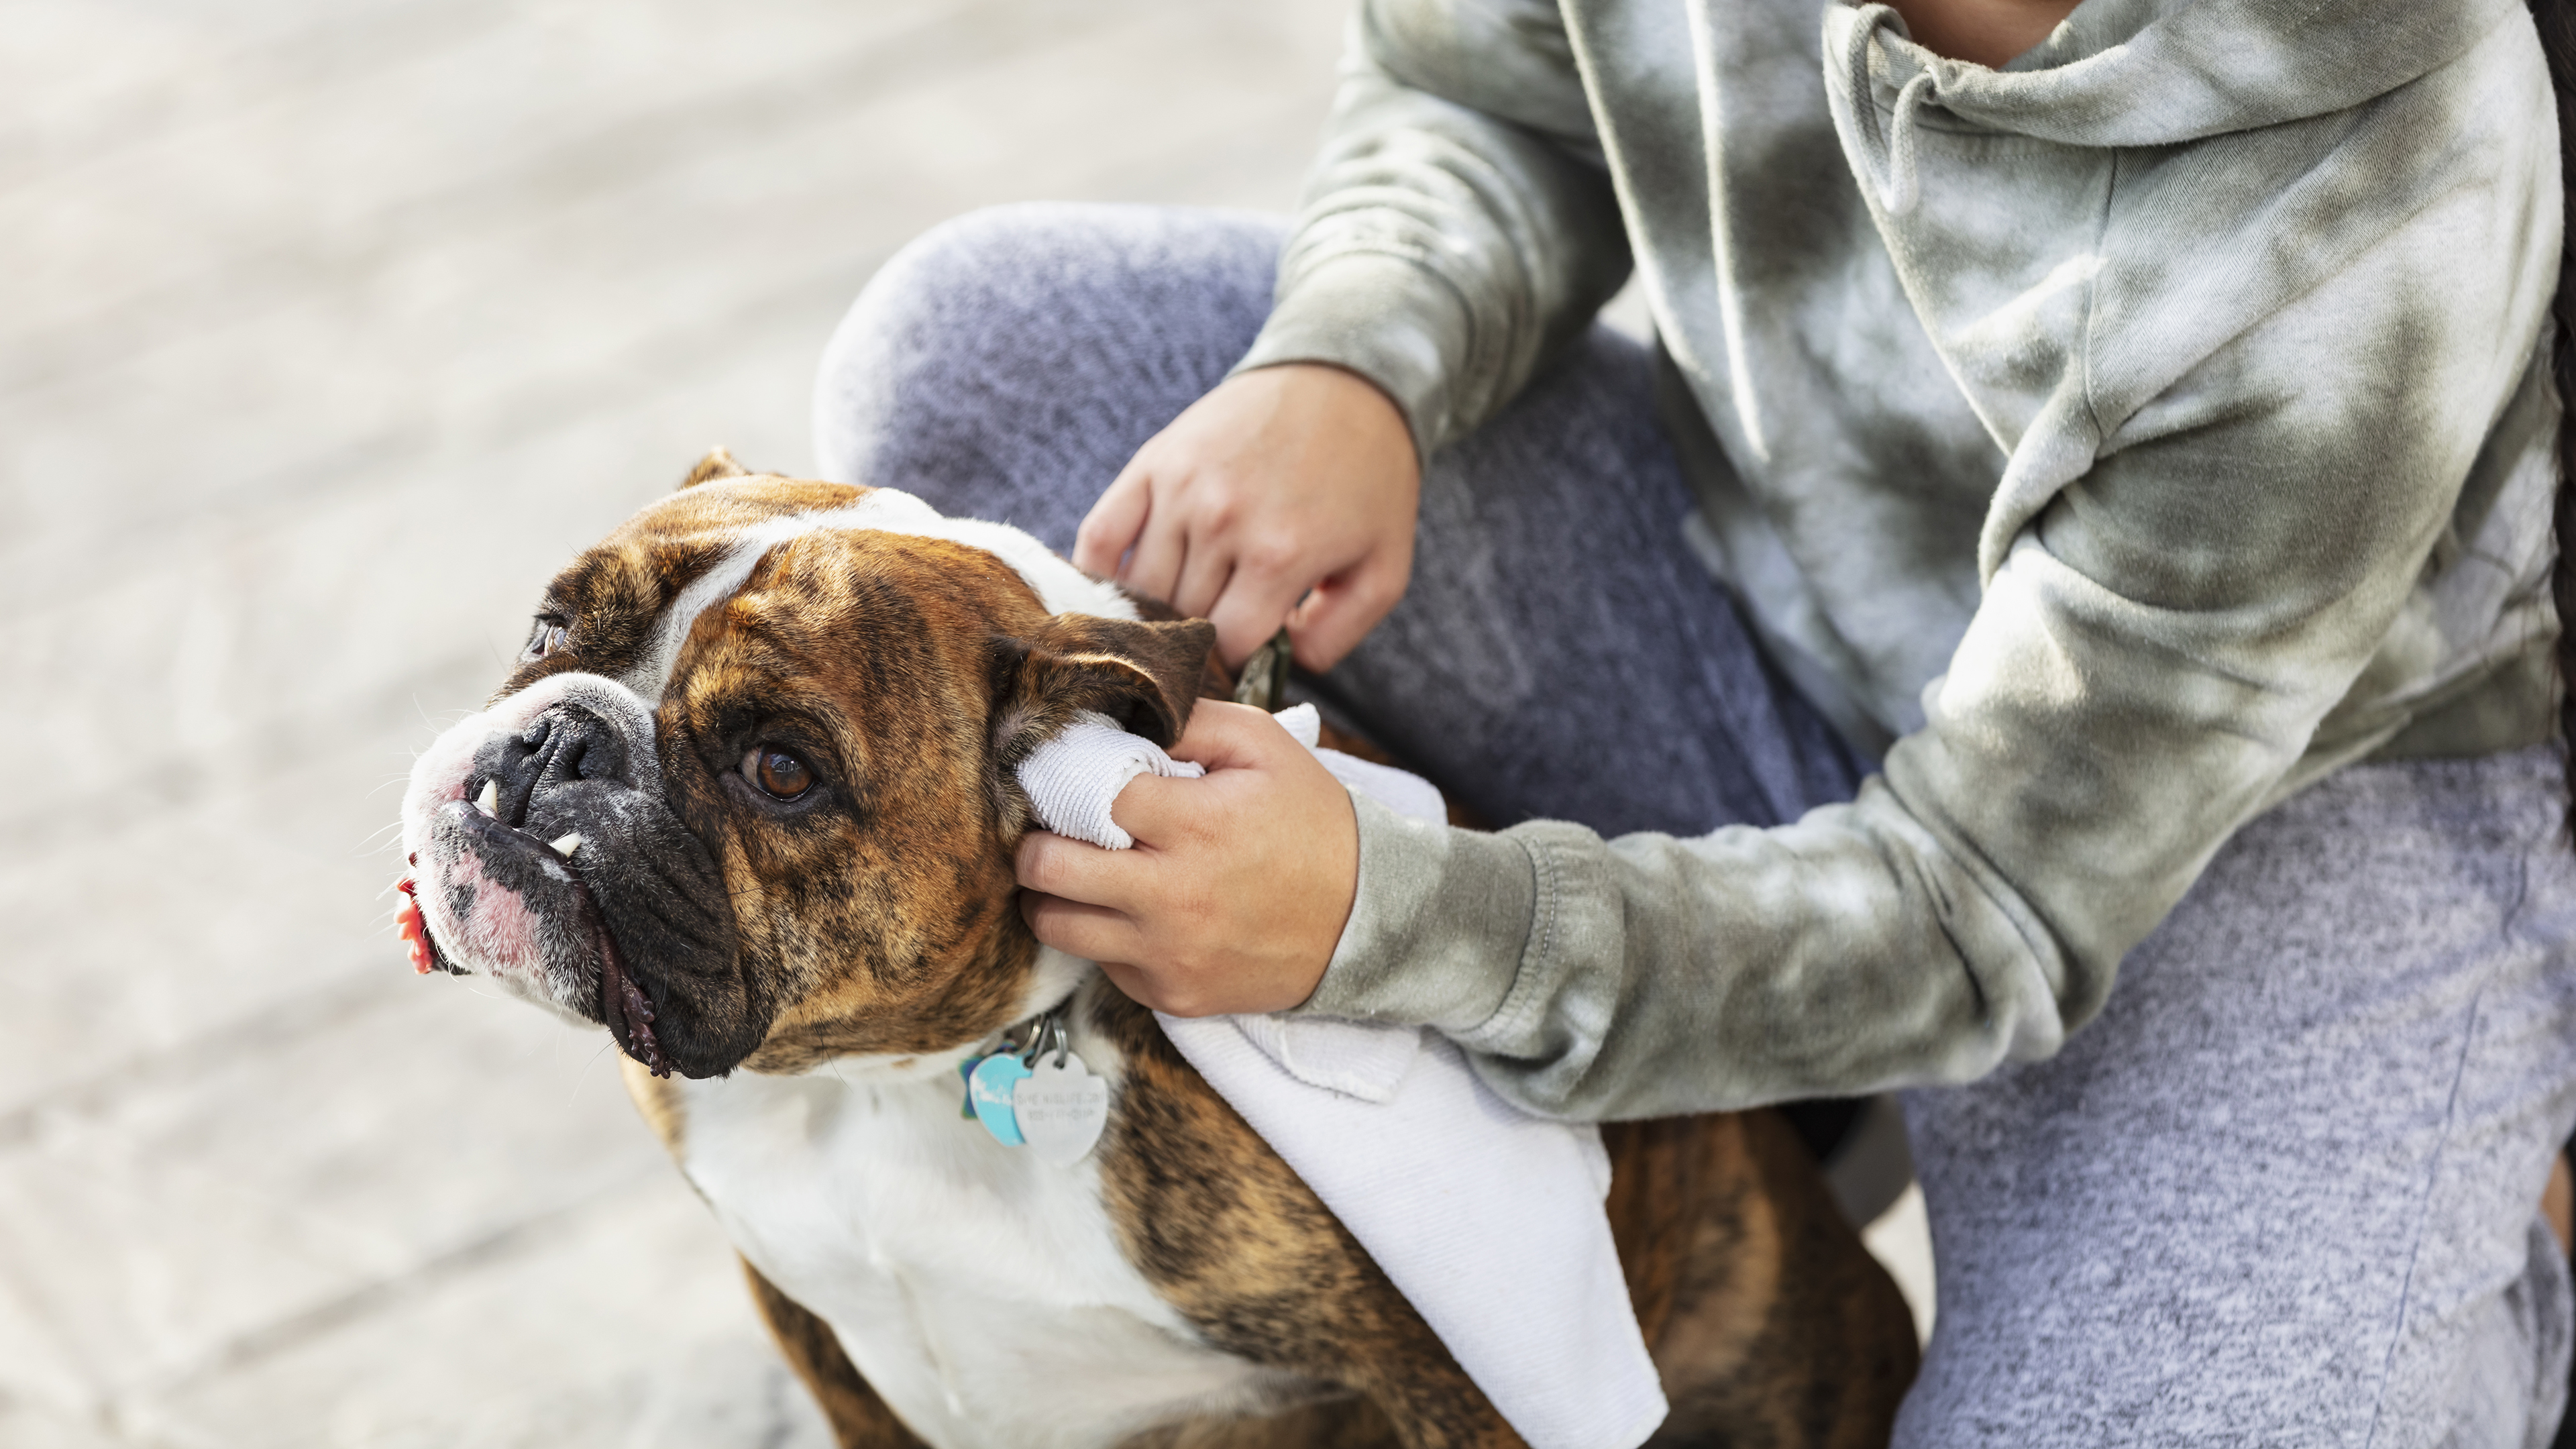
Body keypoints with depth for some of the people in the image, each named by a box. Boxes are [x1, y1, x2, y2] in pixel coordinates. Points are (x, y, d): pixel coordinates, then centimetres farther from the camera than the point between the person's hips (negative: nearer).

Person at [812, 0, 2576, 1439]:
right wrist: (1347, 368, -25)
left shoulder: (2353, 273, -37)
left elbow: (1988, 911, -28)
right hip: (1763, 589, 6)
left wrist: (1381, 922, -40)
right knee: (966, 357, -12)